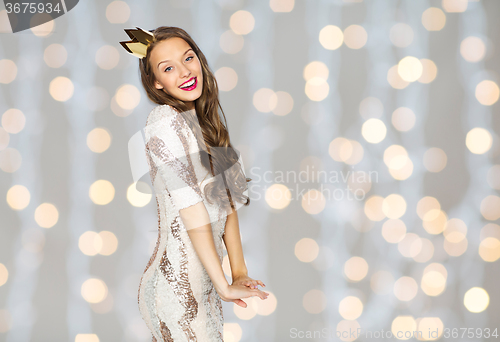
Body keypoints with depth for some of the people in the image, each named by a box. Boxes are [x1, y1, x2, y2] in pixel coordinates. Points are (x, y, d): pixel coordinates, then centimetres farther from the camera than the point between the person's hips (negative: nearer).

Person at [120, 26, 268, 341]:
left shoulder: (204, 121, 10)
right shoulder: (165, 121, -16)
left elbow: (227, 201, 7)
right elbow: (191, 212, -18)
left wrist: (240, 272, -1)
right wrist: (225, 286, -16)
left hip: (204, 278, 8)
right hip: (178, 288, -8)